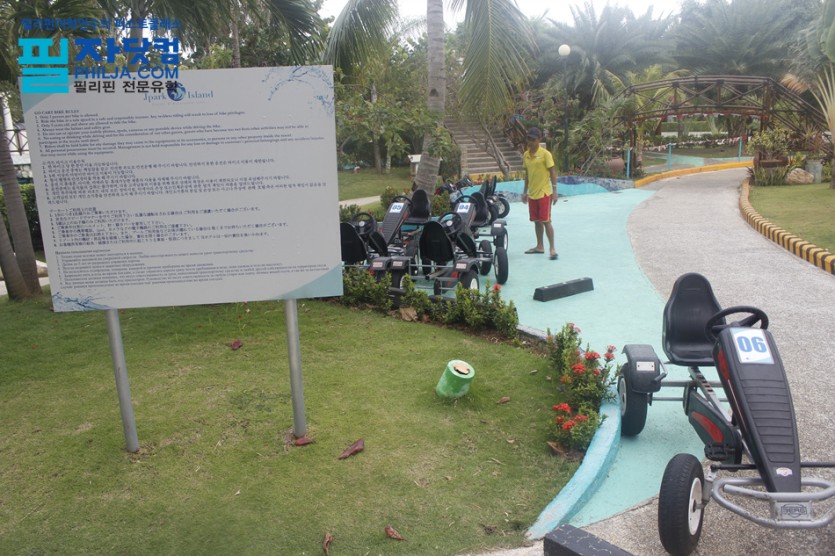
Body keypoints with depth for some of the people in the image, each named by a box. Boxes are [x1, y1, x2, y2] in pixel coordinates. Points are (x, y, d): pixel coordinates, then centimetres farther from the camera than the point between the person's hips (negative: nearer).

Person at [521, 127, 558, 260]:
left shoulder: (545, 154, -10)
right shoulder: (526, 155, 9)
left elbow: (552, 172, -9)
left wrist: (554, 191, -13)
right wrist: (525, 191, 17)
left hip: (544, 193, -6)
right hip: (532, 194, 6)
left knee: (546, 221, -7)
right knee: (536, 221, 12)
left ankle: (552, 248, -2)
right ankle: (540, 246, 23)